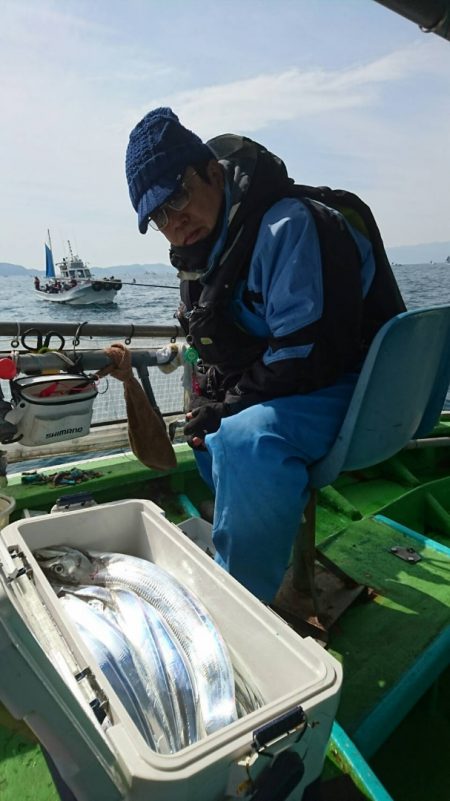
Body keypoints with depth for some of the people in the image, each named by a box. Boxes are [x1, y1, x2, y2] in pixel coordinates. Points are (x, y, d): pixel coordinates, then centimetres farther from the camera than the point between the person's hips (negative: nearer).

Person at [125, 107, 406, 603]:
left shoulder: (287, 225, -20)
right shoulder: (203, 250, 9)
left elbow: (309, 351, -27)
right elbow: (217, 353, 17)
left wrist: (227, 407, -19)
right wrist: (209, 401, -2)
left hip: (351, 389, -10)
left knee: (245, 438, -36)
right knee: (202, 428, 22)